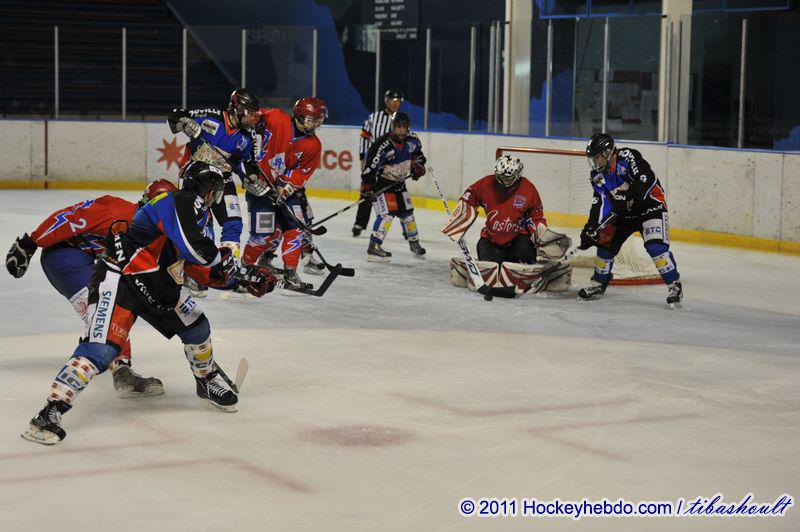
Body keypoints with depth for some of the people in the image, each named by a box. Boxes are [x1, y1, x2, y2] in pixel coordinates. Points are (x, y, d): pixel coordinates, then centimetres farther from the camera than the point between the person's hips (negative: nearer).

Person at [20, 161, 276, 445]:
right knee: (102, 348, -22)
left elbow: (201, 270, 22)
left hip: (155, 286, 10)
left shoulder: (196, 213, 17)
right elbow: (194, 248, -28)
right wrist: (222, 257, -8)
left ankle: (208, 382, 40)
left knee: (196, 326, 15)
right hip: (118, 280, -10)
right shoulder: (179, 201, -14)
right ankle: (49, 413, -24)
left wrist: (245, 275, 16)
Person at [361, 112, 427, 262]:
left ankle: (414, 243, 33)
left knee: (407, 212, 14)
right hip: (382, 183, -7)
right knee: (387, 213, -20)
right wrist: (367, 186, -32)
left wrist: (418, 165, 5)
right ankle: (373, 247, -22)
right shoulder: (383, 145, -27)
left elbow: (418, 152, 19)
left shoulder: (412, 140, -5)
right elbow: (370, 166, -28)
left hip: (399, 182, 7)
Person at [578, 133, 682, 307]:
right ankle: (598, 284, 23)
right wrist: (590, 228, -16)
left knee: (655, 246, -23)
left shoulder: (627, 156, -22)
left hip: (650, 205, -7)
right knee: (606, 244, 6)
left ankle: (674, 285, -14)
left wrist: (629, 195, -39)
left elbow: (647, 179, -33)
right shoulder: (598, 175, 0)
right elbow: (600, 203, -5)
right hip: (625, 212, 7)